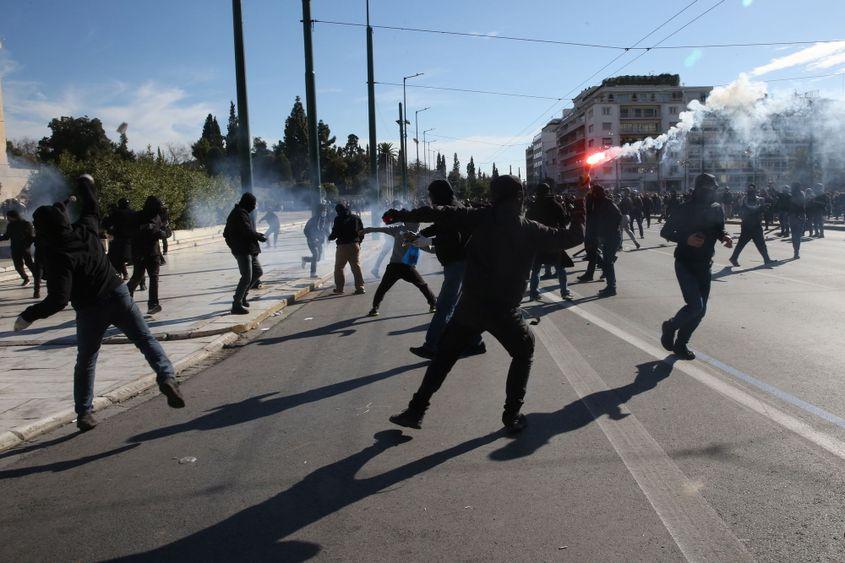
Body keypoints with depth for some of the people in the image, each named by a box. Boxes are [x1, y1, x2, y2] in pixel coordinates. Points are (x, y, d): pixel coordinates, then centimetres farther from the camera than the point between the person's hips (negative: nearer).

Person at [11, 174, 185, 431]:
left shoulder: (58, 256, -18)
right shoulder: (86, 229, -6)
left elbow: (58, 299, -23)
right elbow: (91, 207, 16)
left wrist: (28, 316, -12)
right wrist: (85, 183, 33)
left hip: (89, 310, -3)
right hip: (118, 294, 3)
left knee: (85, 363, 14)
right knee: (146, 340, 5)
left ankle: (84, 413, 21)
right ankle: (166, 377, -18)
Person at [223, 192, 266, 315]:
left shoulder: (243, 213, 17)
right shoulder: (240, 214, -16)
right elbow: (248, 231, -24)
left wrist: (257, 235, 7)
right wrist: (260, 237, -9)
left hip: (249, 250, 11)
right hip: (242, 250, -11)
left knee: (258, 272, 18)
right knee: (247, 277, -11)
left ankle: (242, 296, 24)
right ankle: (237, 305, -6)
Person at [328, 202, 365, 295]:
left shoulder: (338, 219, -7)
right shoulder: (356, 218, 8)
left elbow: (335, 233, -7)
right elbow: (362, 232, 10)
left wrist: (330, 237, 14)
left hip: (343, 246, -4)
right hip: (355, 245, 4)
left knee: (339, 268, 9)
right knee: (356, 267, 6)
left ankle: (339, 288, 11)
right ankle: (360, 287, 1)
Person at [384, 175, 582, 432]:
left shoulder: (482, 218, -1)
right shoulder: (530, 229, 0)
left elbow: (444, 214, -5)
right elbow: (570, 237, 10)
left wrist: (404, 215, 1)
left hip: (470, 305, 1)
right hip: (504, 310, -1)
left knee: (444, 355, 16)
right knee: (523, 353, 23)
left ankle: (416, 410, 15)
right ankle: (512, 415, 17)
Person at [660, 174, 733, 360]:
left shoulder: (718, 209, 4)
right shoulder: (685, 209, -12)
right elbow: (665, 232, -6)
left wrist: (724, 237, -5)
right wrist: (686, 239, -22)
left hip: (705, 265, 6)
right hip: (685, 264, -6)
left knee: (701, 309, 6)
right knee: (695, 305, -17)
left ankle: (681, 344, 22)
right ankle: (670, 327, 12)